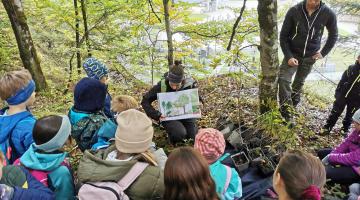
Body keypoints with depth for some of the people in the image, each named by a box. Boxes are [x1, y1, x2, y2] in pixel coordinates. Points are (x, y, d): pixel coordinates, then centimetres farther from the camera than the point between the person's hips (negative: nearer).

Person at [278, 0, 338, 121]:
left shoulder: (328, 14, -12)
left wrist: (323, 53, 0)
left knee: (299, 82, 12)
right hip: (293, 53, -1)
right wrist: (288, 56, -17)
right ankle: (286, 113, -10)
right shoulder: (294, 11, -16)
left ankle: (293, 105, 34)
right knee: (283, 79, -16)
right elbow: (283, 35, -10)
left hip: (310, 56, 1)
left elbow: (333, 35, 5)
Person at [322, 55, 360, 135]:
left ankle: (345, 129, 33)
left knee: (350, 115, 15)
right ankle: (327, 127, 18)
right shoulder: (351, 68, -5)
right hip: (343, 94, 1)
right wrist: (337, 92, 5)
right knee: (335, 112, 8)